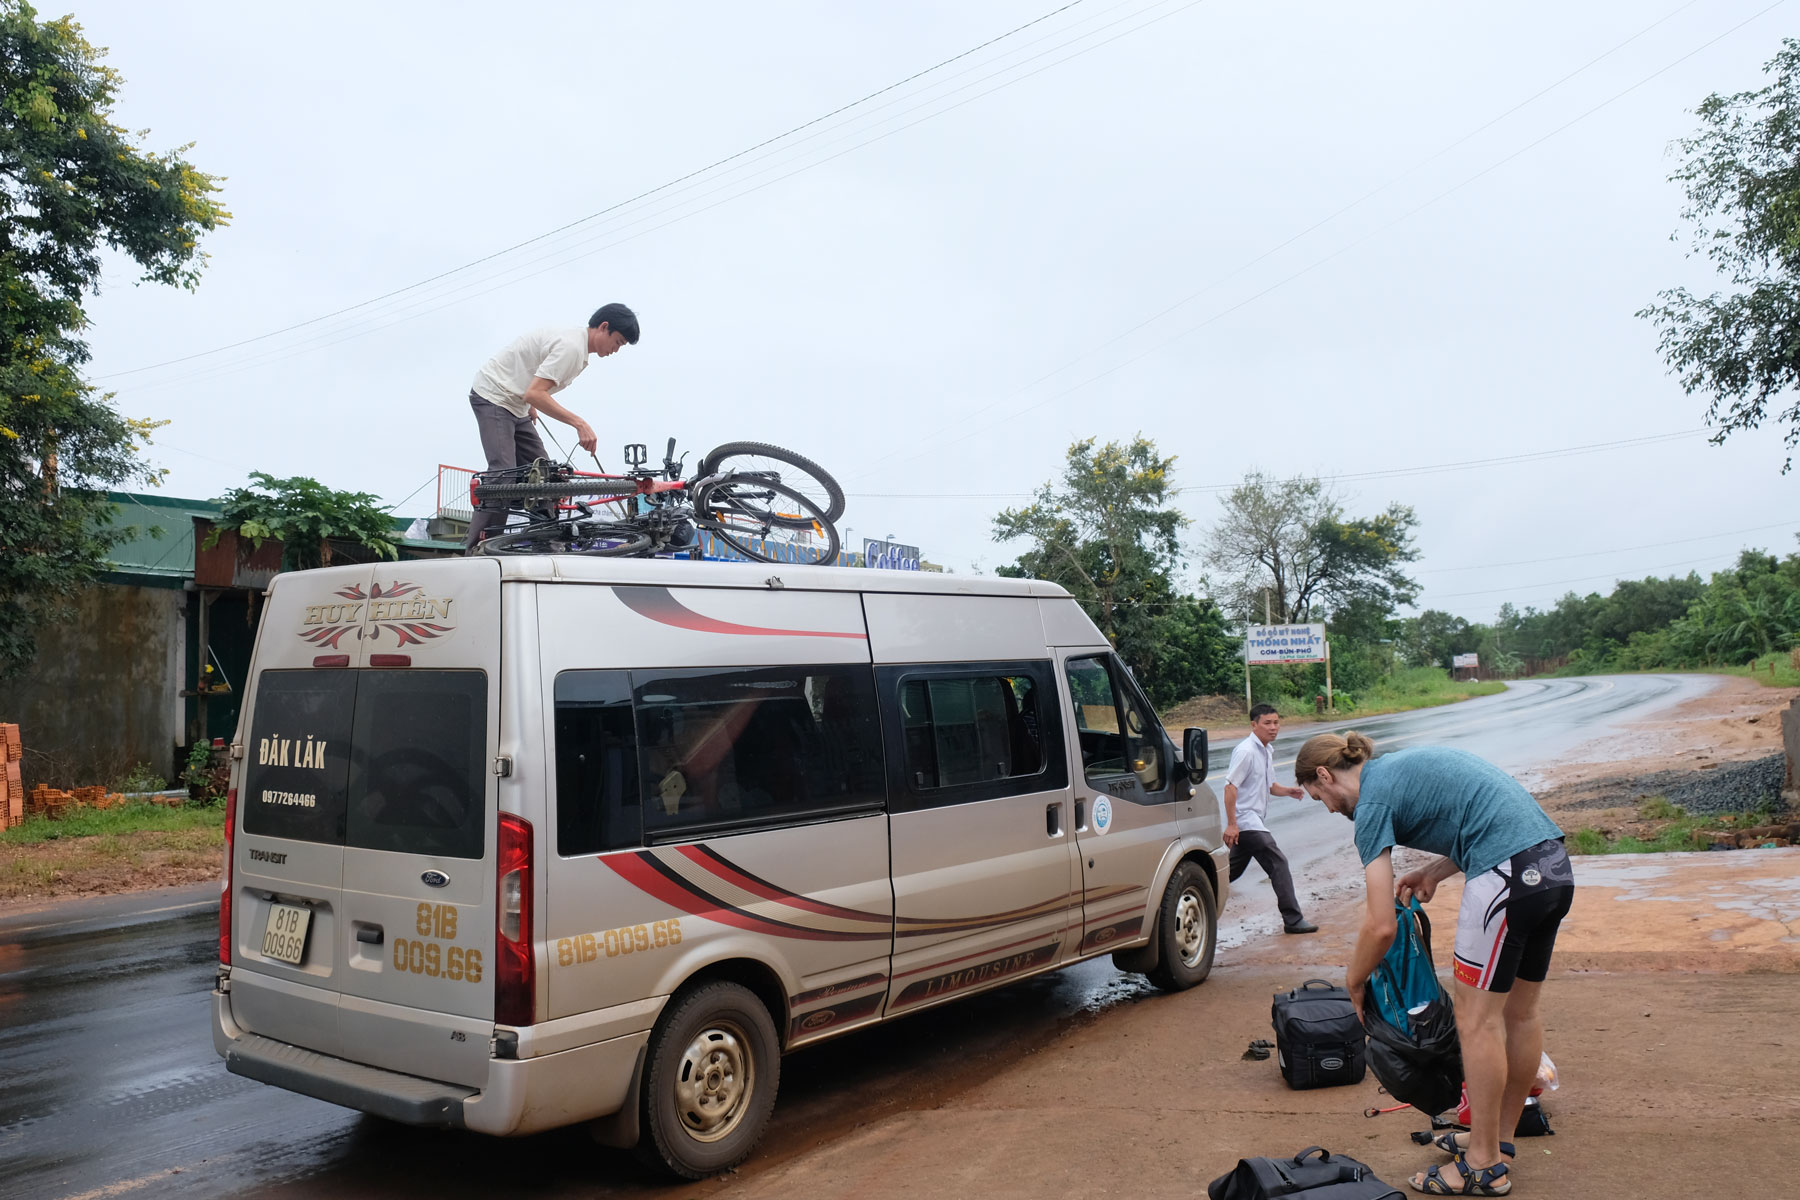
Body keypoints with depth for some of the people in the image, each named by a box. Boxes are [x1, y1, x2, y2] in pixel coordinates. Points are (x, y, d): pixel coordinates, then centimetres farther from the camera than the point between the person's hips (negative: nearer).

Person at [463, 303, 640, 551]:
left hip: (515, 407, 11)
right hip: (493, 398, -11)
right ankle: (474, 553, -20)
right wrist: (580, 424, -31)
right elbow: (535, 393, -30)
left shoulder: (578, 346, 8)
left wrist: (531, 406, 16)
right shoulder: (570, 347, -24)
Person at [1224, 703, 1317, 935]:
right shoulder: (1246, 751, -16)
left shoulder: (1267, 750, 14)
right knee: (1278, 864, -8)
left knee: (1233, 869, 16)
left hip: (1254, 821, 10)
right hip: (1246, 821, -10)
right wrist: (1231, 824, -23)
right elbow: (1230, 787, -20)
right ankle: (1293, 919, -3)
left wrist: (1288, 791, 3)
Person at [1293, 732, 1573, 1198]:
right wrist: (1435, 871, 18)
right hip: (1555, 865, 10)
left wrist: (1354, 983, 8)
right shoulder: (1407, 765, 21)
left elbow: (1380, 926, -7)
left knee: (1478, 1020, 1)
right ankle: (1496, 1138, 31)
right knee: (1520, 1011, 17)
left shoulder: (1373, 798, -5)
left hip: (1509, 874, -10)